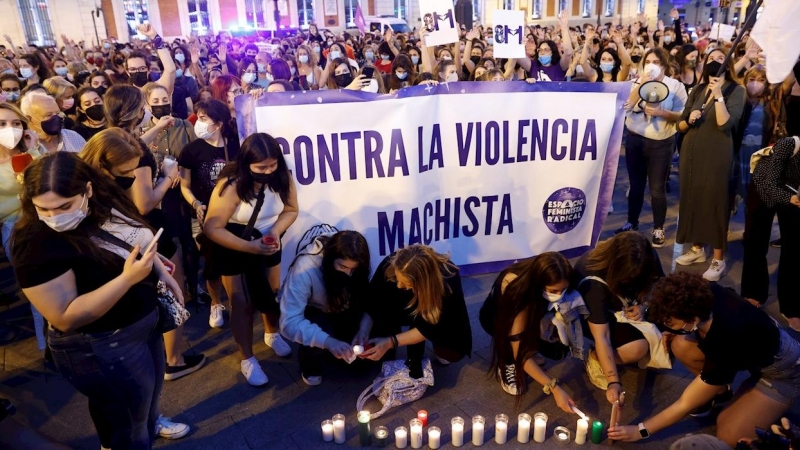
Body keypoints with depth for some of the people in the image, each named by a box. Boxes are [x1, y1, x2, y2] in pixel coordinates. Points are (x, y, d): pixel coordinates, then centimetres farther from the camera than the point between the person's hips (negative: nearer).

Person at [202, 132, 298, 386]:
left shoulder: (282, 177, -20)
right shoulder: (231, 185, -32)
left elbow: (291, 210, -7)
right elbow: (212, 228, -31)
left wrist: (275, 231, -26)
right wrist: (250, 247, -37)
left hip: (267, 244, 4)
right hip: (232, 248, -4)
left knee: (272, 293, 17)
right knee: (242, 303, 2)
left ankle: (272, 334, 46)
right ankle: (247, 360, 19)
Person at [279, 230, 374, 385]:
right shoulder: (305, 269, -37)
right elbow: (289, 322, -39)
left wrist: (365, 327, -34)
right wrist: (327, 341, -51)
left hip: (337, 310, 4)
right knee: (321, 332, -34)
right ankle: (309, 364, -2)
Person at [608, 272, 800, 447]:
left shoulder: (725, 344, -40)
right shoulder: (706, 293, -27)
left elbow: (686, 403, -27)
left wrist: (641, 430, -19)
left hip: (783, 369, -7)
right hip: (759, 336, 7)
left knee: (728, 438, -18)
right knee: (681, 346, -17)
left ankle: (773, 409, 6)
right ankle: (719, 391, 7)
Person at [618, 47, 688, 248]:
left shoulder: (675, 86, -2)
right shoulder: (638, 82, 7)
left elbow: (682, 116, -8)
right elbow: (626, 105, -9)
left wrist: (661, 113, -23)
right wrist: (641, 85, -16)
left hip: (661, 143, -3)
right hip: (635, 140, 3)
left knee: (657, 188, 0)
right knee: (636, 185, 13)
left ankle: (658, 229, 14)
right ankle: (632, 222, 28)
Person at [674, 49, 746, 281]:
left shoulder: (736, 90, -3)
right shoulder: (697, 90, 11)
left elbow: (725, 124, -18)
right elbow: (680, 125, 11)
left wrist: (718, 94, -21)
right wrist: (689, 120, -10)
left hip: (716, 154, -5)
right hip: (691, 152, 5)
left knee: (715, 201, -3)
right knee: (692, 198, 10)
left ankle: (718, 260, 5)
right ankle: (697, 249, 25)